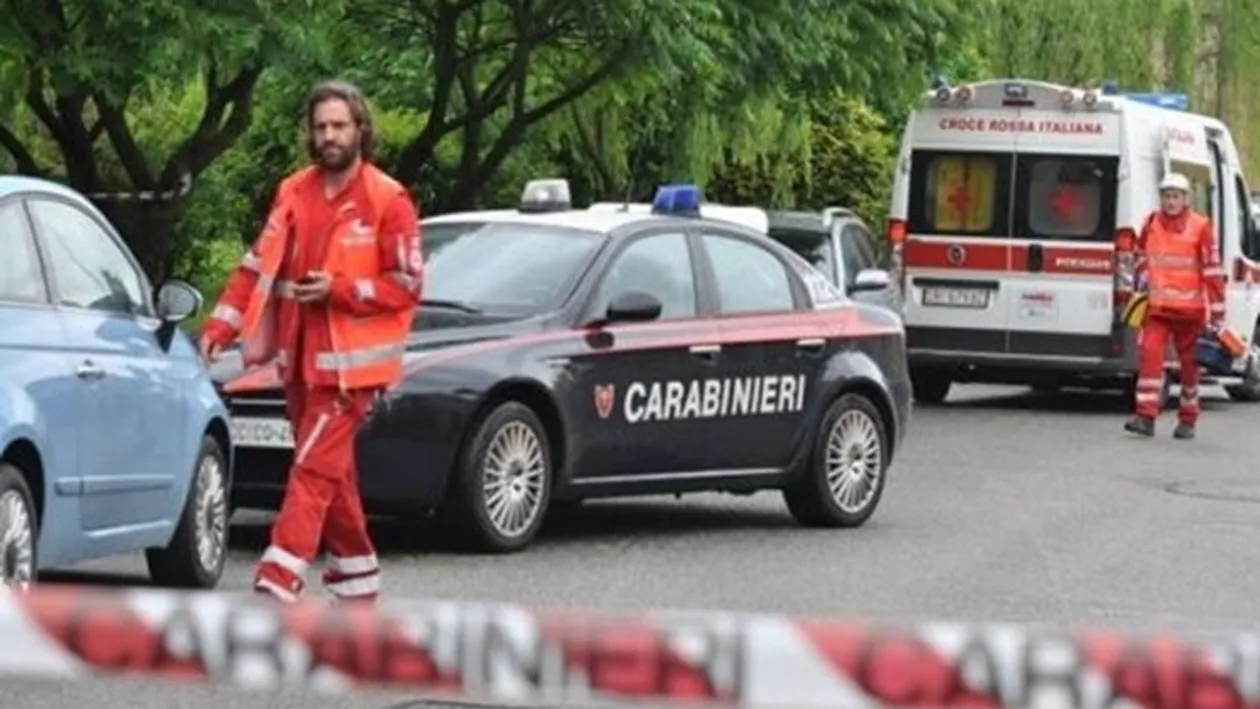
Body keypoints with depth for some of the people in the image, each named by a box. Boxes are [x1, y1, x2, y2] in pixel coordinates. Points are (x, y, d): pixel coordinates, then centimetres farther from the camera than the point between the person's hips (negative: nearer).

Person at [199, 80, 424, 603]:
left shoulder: (387, 201, -6)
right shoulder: (293, 194, 9)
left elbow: (407, 284, -7)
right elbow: (258, 267, 12)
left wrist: (339, 290, -17)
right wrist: (221, 326, 2)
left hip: (348, 362, -6)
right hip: (299, 358, 6)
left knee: (313, 472, -13)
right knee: (333, 476, 13)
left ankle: (278, 585, -18)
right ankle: (358, 582, 24)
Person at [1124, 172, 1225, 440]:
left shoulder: (1201, 227, -5)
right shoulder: (1151, 224, 5)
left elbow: (1213, 270, -4)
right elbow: (1141, 257, 23)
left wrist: (1217, 312, -6)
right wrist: (1142, 284, 19)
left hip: (1190, 309, -2)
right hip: (1157, 306, 2)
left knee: (1190, 362, 8)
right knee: (1150, 355, -14)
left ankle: (1187, 420, 20)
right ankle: (1145, 416, -15)